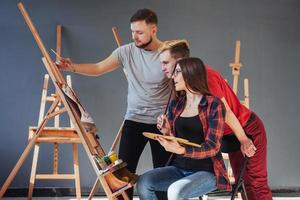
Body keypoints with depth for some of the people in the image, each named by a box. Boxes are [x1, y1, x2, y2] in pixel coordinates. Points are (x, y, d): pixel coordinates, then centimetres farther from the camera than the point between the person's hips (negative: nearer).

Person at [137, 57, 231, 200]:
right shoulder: (175, 105, 10)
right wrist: (166, 132, -9)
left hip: (207, 171, -6)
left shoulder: (213, 105, -8)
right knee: (143, 182, -19)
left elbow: (213, 147, -15)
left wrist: (181, 150, -31)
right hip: (179, 168, 6)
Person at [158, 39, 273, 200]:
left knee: (256, 183, -4)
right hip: (231, 134, 9)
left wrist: (244, 140, -17)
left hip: (249, 130, -9)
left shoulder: (204, 75, -26)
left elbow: (225, 112, -22)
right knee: (243, 183, 14)